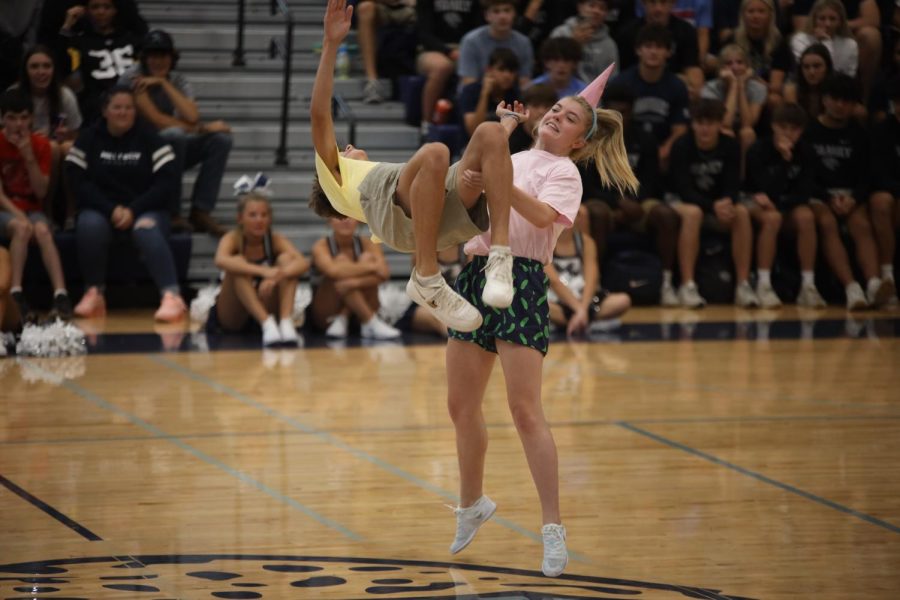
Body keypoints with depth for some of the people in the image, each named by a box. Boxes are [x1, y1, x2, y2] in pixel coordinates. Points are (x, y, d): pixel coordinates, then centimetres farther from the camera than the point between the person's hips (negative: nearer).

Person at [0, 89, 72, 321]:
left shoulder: (41, 145, 1)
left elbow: (41, 193, -4)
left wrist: (29, 157, -15)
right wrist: (19, 216, -24)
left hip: (32, 210, 1)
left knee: (42, 230, -33)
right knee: (22, 227, -35)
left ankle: (61, 295, -46)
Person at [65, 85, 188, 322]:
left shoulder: (150, 139, 3)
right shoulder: (88, 139, 6)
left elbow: (169, 181, -5)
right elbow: (77, 180, -3)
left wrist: (133, 210, -16)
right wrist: (111, 209, -17)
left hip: (144, 210, -1)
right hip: (100, 209, 1)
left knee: (146, 229, -36)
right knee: (89, 226, -34)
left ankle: (172, 296, -47)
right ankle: (94, 293, -22)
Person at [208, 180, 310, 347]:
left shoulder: (276, 240, -6)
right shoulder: (232, 238, -13)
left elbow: (303, 263, -26)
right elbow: (221, 261, -37)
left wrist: (277, 276, -45)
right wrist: (263, 271, -49)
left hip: (266, 311, 2)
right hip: (231, 319, -2)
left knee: (286, 259, -19)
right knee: (238, 264, -29)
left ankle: (286, 322, -35)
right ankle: (267, 324, -43)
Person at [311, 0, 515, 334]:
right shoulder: (335, 175, 38)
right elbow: (319, 114, 21)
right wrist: (330, 44, 12)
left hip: (452, 213, 5)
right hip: (392, 208, -5)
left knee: (489, 134, -20)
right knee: (433, 154, -36)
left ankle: (502, 256, -33)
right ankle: (426, 281, -30)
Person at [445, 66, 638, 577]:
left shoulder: (563, 173, -1)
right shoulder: (513, 160, 19)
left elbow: (544, 215, -20)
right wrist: (506, 125, 23)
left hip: (521, 282, -7)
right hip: (477, 272, 7)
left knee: (525, 409, -14)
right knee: (462, 405, 11)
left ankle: (553, 529, -11)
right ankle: (473, 504, 32)